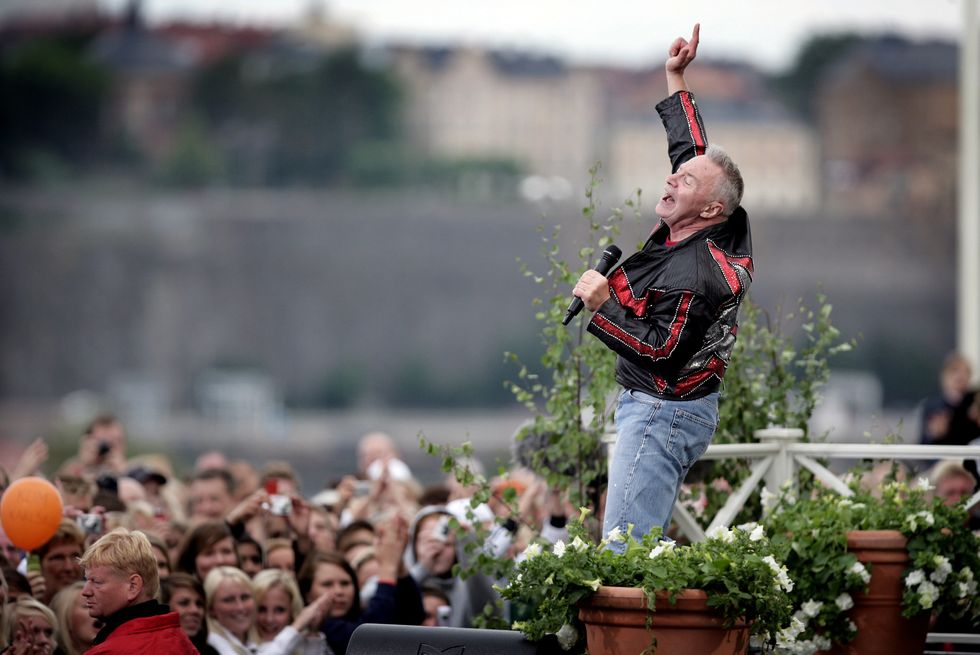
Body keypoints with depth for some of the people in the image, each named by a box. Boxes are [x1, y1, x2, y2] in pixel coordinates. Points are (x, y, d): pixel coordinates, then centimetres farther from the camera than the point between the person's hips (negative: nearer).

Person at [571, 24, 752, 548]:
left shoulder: (697, 276, -25)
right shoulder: (702, 231, 3)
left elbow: (661, 355, -26)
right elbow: (692, 149, 17)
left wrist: (602, 305, -25)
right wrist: (674, 78, 19)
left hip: (663, 413, -11)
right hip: (669, 409, 11)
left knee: (624, 549, -14)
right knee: (648, 538, 15)